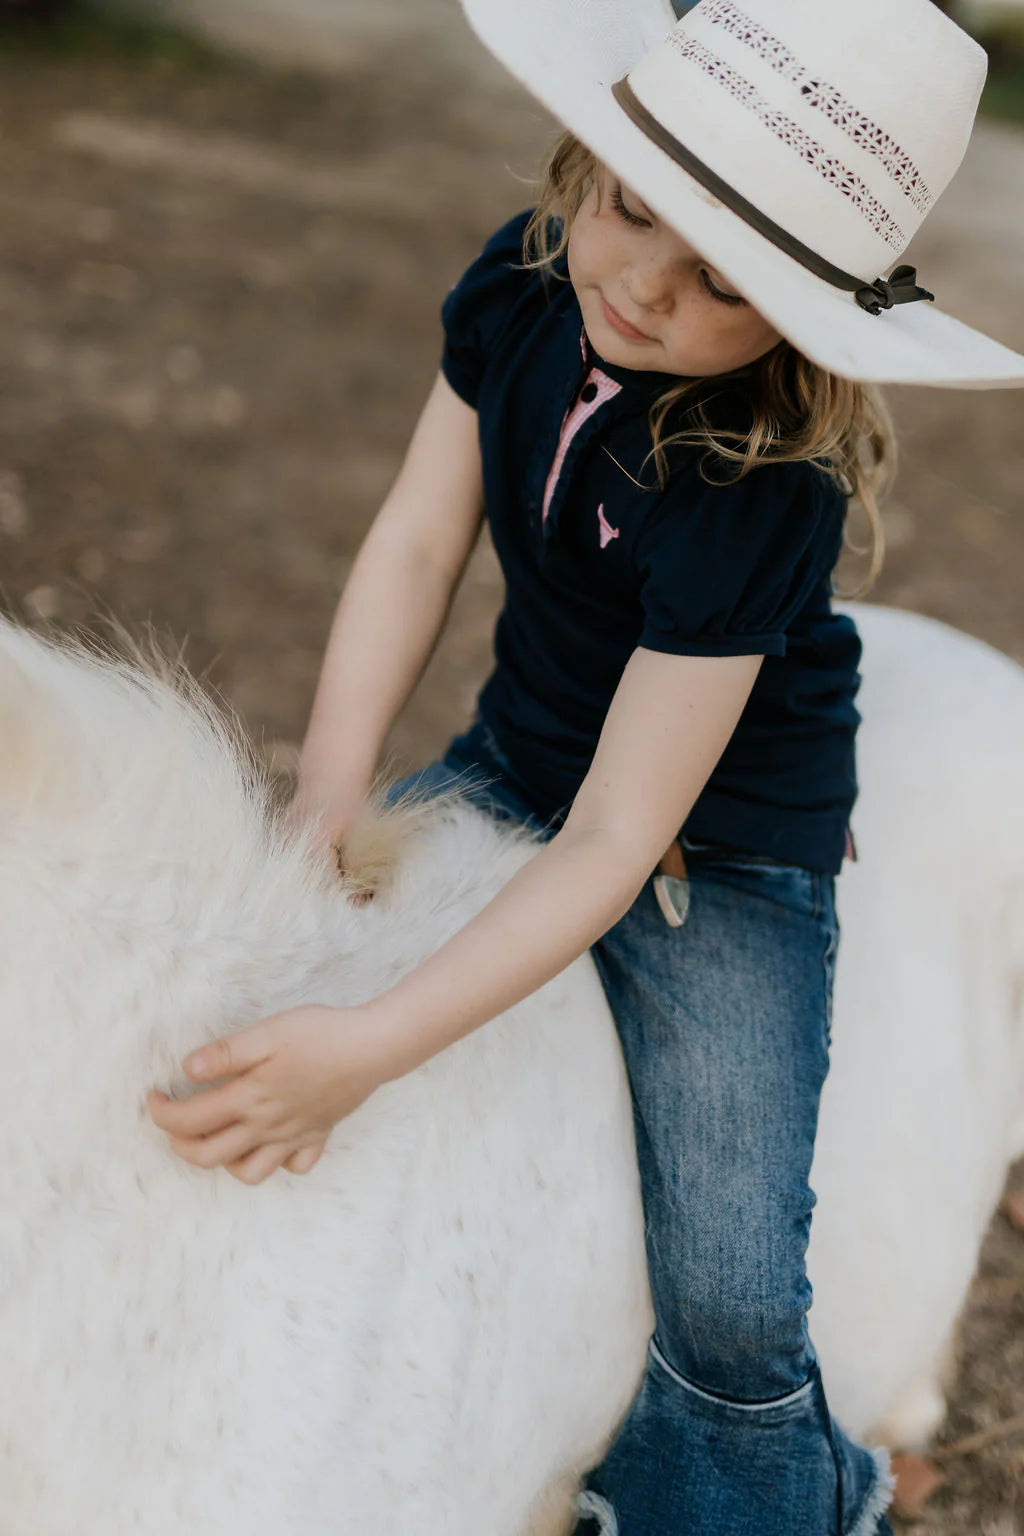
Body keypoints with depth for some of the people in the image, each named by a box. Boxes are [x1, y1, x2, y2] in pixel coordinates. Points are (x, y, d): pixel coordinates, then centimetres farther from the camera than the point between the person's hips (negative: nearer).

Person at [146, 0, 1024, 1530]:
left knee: (732, 1308, -10)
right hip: (512, 762, 7)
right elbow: (414, 543, -10)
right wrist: (323, 821, -19)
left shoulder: (759, 493, -33)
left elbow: (617, 841, -31)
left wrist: (370, 1047, -37)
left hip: (720, 849, -6)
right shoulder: (524, 281, -13)